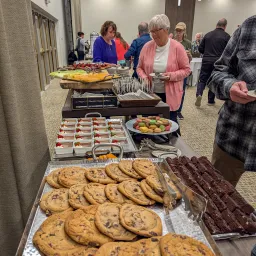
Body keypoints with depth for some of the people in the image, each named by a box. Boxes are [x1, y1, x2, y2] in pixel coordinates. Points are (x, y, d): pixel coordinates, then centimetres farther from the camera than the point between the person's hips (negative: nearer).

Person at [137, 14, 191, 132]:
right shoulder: (147, 46, 2)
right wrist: (144, 77, -10)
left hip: (170, 95, -3)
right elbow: (140, 68, 11)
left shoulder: (177, 47, -7)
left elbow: (186, 69, -2)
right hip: (150, 94, 3)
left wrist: (171, 76, -19)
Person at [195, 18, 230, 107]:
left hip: (206, 61, 2)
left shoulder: (208, 34, 6)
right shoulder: (226, 36, -3)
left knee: (202, 79, 7)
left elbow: (200, 48, 8)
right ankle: (211, 100, 17)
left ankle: (199, 94, -18)